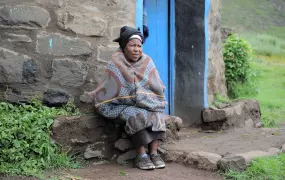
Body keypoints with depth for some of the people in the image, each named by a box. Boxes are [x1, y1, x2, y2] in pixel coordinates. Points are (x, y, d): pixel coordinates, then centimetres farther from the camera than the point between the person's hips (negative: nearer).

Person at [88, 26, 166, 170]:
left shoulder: (147, 62, 1)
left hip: (147, 105, 3)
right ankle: (141, 156, -27)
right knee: (138, 116, -33)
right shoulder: (116, 64, -10)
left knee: (157, 115, -27)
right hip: (124, 105, -3)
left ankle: (154, 153, -26)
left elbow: (157, 88, 4)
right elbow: (108, 90, -3)